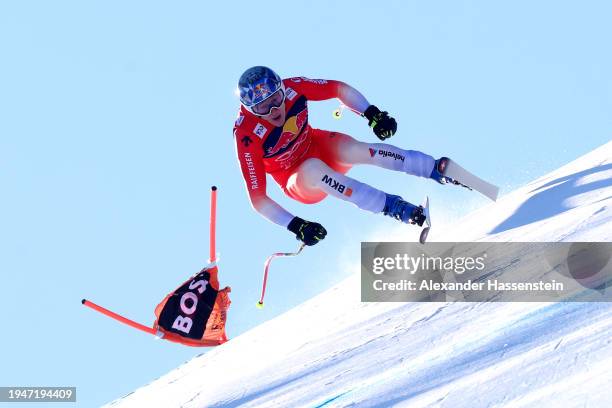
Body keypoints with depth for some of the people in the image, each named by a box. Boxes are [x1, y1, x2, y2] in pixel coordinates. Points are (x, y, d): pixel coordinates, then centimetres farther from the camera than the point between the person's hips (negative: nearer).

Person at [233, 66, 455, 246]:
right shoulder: (246, 137, -29)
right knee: (312, 168, -38)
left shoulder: (291, 87, -22)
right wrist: (295, 226, -37)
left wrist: (372, 113, -19)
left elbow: (339, 89, -6)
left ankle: (438, 168, -32)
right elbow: (257, 199, -27)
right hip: (297, 181, -3)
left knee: (355, 151, -31)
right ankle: (393, 206, -40)